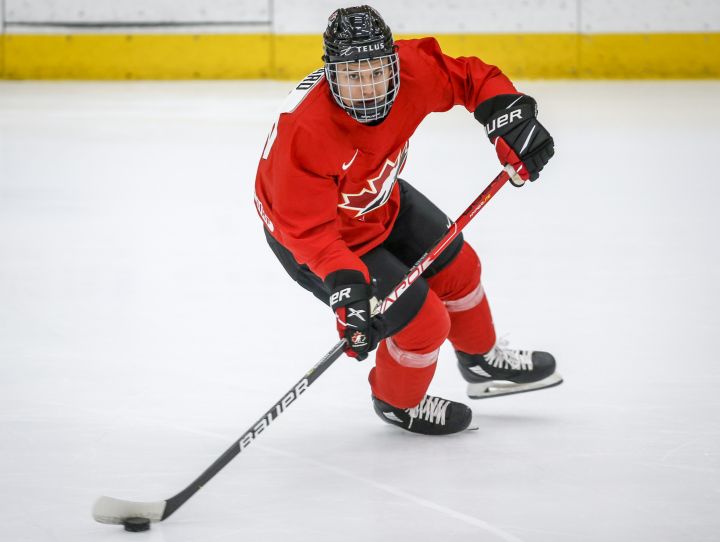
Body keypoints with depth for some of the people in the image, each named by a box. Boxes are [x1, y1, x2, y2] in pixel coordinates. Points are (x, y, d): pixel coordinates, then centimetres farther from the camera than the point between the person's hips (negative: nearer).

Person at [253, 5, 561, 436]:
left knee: (457, 267, 20)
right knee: (424, 322, -5)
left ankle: (482, 361, 51)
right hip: (314, 233, -7)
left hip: (379, 200, 7)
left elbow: (471, 77, -8)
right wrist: (345, 285, -46)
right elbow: (310, 229, -36)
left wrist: (510, 115, -23)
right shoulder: (305, 134, -41)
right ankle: (398, 402, 28)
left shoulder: (411, 69, -26)